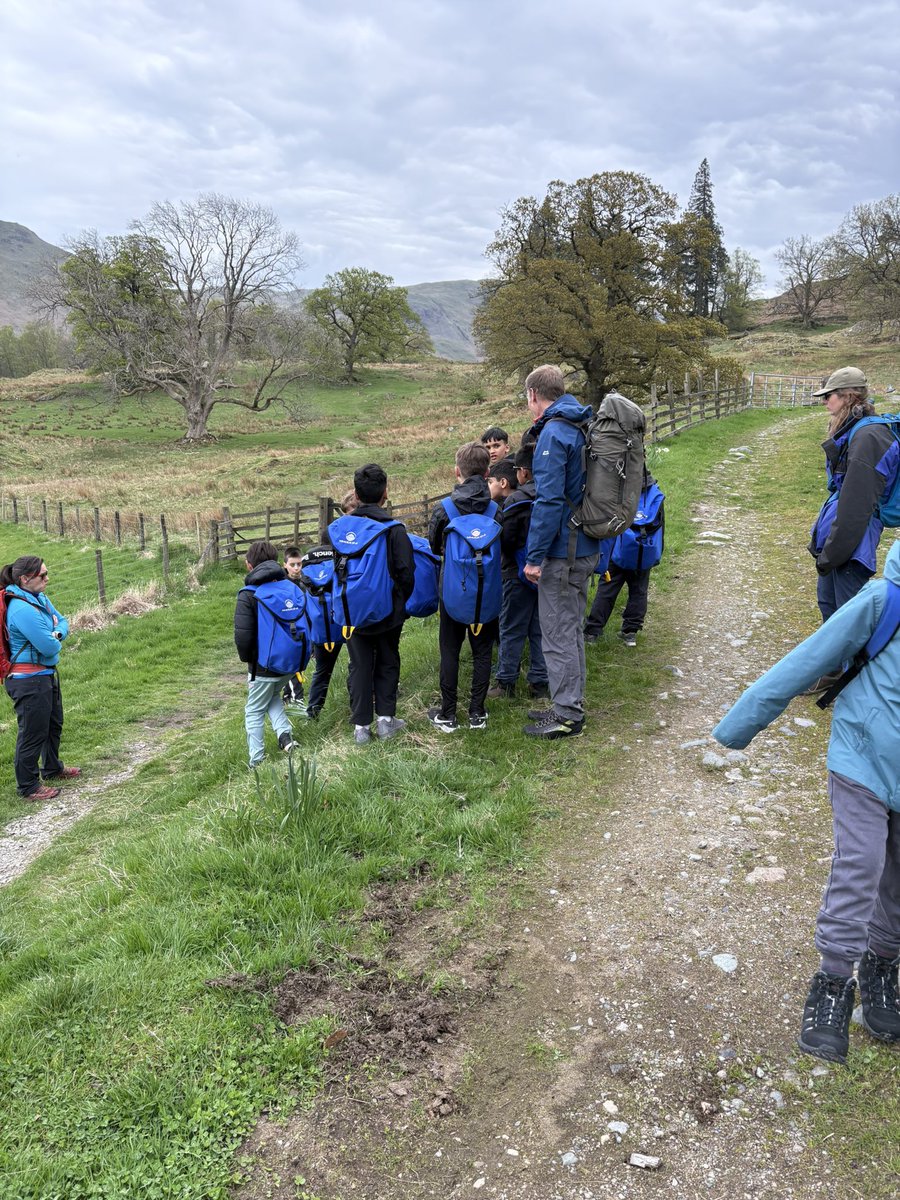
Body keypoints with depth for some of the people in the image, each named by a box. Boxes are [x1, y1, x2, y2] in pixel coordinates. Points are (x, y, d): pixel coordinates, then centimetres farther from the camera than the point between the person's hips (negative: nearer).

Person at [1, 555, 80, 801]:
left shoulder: (40, 598, 2)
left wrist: (57, 632, -12)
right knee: (33, 733, 2)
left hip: (46, 674, 10)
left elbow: (62, 621, 10)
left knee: (53, 725, 26)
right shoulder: (23, 609, -27)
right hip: (29, 680, -10)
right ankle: (28, 787, 17)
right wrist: (54, 641, -3)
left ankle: (52, 769, 46)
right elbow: (49, 647, -26)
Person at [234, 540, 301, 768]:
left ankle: (257, 762, 13)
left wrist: (247, 658, -1)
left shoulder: (247, 595, -14)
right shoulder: (292, 586, 1)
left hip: (264, 666, -5)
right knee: (273, 696, 30)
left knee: (254, 711, 12)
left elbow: (242, 635, -21)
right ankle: (285, 733, 8)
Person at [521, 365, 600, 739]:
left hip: (562, 551, -10)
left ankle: (567, 715, 7)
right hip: (585, 547, 10)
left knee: (559, 634, -1)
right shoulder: (579, 428, 12)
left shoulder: (553, 434, -17)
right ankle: (570, 706, 29)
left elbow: (549, 500, -24)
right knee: (570, 629, 18)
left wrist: (534, 556, -21)